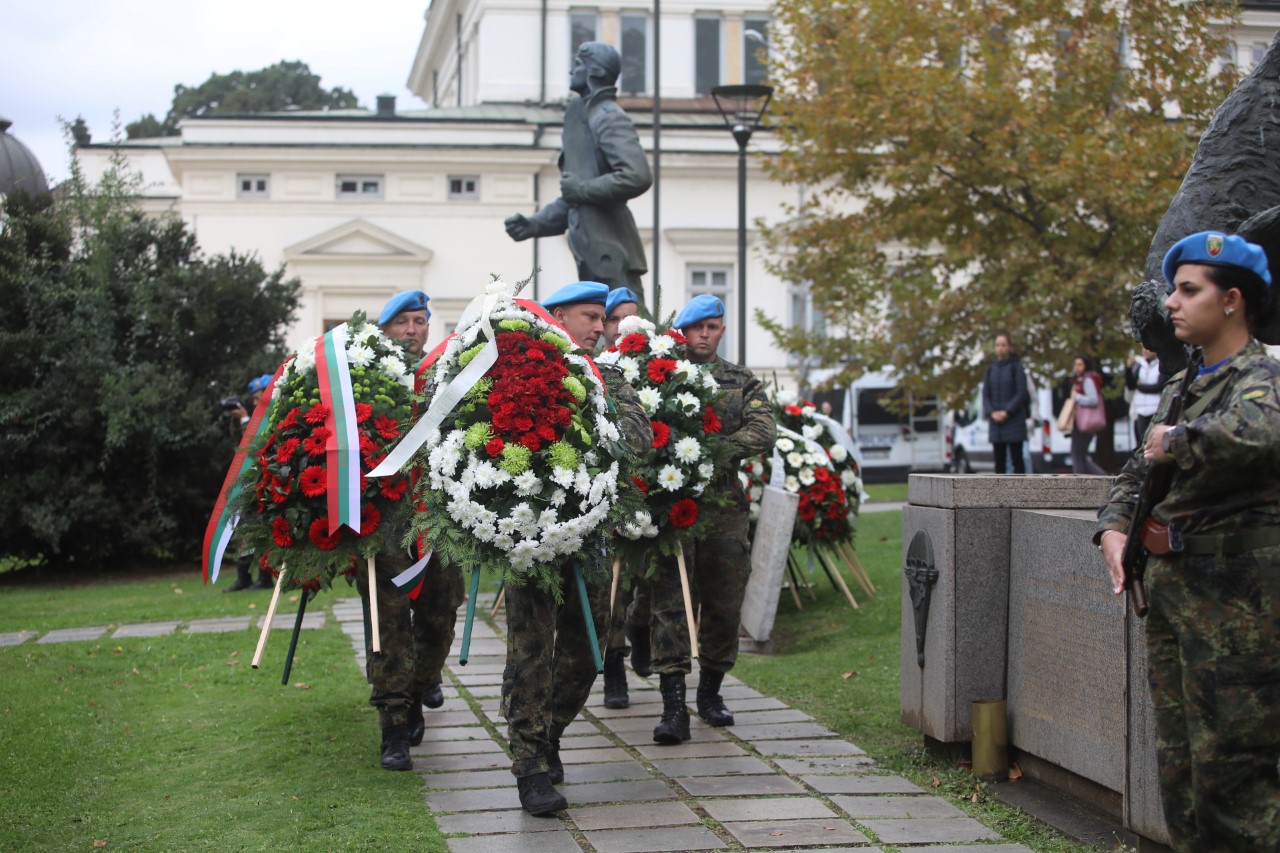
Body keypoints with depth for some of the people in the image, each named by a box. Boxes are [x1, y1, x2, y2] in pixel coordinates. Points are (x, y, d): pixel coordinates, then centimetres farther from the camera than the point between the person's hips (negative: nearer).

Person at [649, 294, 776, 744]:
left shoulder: (742, 382, 12)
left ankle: (710, 691, 27)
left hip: (725, 505, 3)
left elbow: (764, 432, -3)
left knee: (724, 604, 9)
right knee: (670, 602, -8)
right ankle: (674, 706, -10)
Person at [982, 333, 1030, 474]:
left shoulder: (1016, 367, -2)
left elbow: (1021, 393, -7)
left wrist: (1007, 411, -15)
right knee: (999, 460, 4)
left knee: (1017, 458, -4)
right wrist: (992, 412, -7)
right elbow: (986, 394, 9)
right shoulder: (991, 369, 11)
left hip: (1014, 420, -4)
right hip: (996, 421, 4)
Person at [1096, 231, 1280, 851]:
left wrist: (1175, 441, -19)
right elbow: (1136, 475, 25)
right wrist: (1113, 529, 5)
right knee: (1178, 770, 14)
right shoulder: (1180, 389, 17)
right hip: (1172, 591, 9)